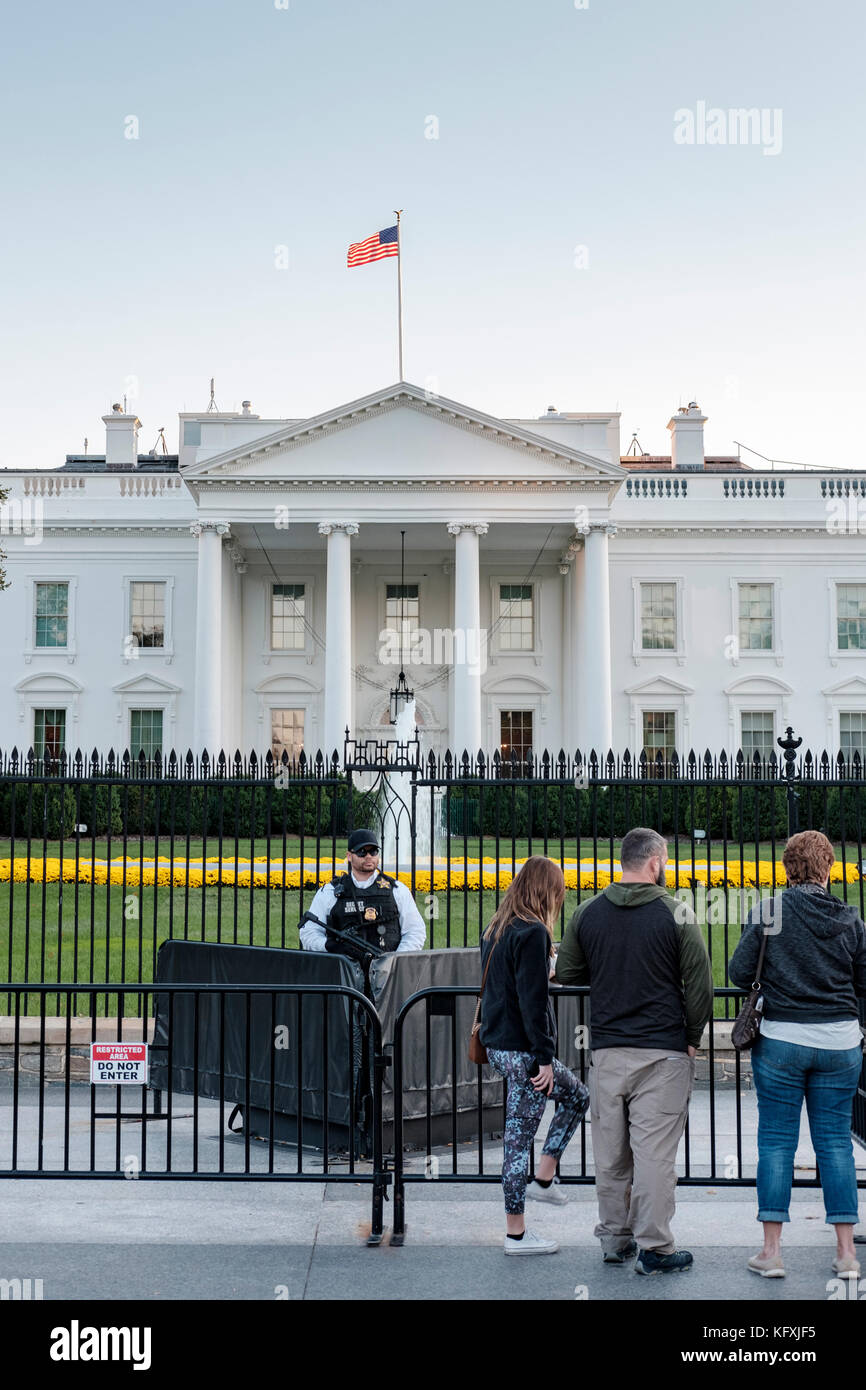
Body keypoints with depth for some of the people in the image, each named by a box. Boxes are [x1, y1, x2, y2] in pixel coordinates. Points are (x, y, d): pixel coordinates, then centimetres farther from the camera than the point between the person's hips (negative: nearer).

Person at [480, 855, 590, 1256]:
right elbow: (533, 1000, -20)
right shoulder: (533, 933, -17)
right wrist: (545, 1057, -16)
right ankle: (516, 1234, 10)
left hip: (497, 1044, 9)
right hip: (522, 1050, -9)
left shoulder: (496, 929, 10)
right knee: (519, 1137, 0)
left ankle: (544, 1178, 22)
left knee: (576, 1095, 23)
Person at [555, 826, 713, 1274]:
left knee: (610, 1151, 12)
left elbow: (566, 975, 10)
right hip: (663, 1052, -4)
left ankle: (614, 1238, 23)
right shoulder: (676, 913, -8)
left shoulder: (587, 913, 3)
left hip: (606, 1049, 4)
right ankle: (653, 1248, 6)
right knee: (654, 1150, 1)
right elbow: (699, 984, -6)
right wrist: (692, 1037, 6)